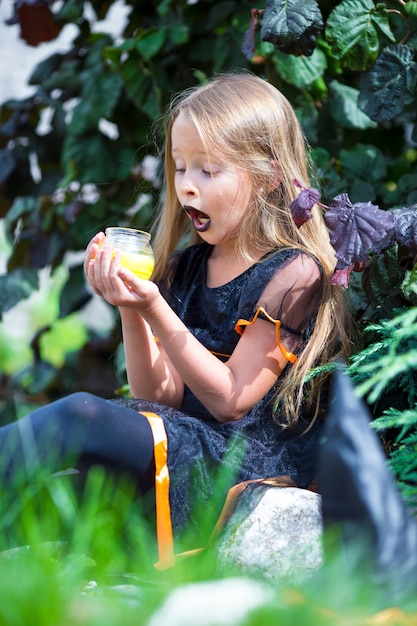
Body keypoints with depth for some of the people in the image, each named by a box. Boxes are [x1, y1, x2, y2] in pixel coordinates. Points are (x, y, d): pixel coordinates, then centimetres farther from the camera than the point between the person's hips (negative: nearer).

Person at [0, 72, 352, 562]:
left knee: (80, 416, -27)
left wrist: (153, 309, -20)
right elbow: (160, 397, 8)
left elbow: (230, 400, -10)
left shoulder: (293, 274, -6)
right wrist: (131, 312, -9)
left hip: (254, 468, -6)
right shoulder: (184, 269, 13)